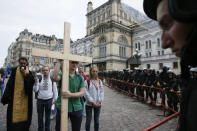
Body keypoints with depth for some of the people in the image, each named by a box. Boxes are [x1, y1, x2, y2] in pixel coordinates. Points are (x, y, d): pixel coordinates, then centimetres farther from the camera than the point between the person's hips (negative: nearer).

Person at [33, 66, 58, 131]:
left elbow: (55, 90, 2)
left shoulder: (52, 79, -4)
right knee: (40, 117, 15)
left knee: (48, 117, 15)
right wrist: (36, 82, -18)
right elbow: (35, 90, -4)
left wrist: (55, 99, 2)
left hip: (49, 100, -1)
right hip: (40, 100, 1)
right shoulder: (39, 79, -2)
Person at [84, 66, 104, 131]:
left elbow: (102, 92, 2)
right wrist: (92, 102, -15)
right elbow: (86, 93, -12)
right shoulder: (87, 81, -7)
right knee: (88, 120, 9)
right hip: (89, 104, -3)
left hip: (98, 104, 3)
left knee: (97, 120, 15)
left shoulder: (99, 81, 5)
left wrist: (99, 101, -8)